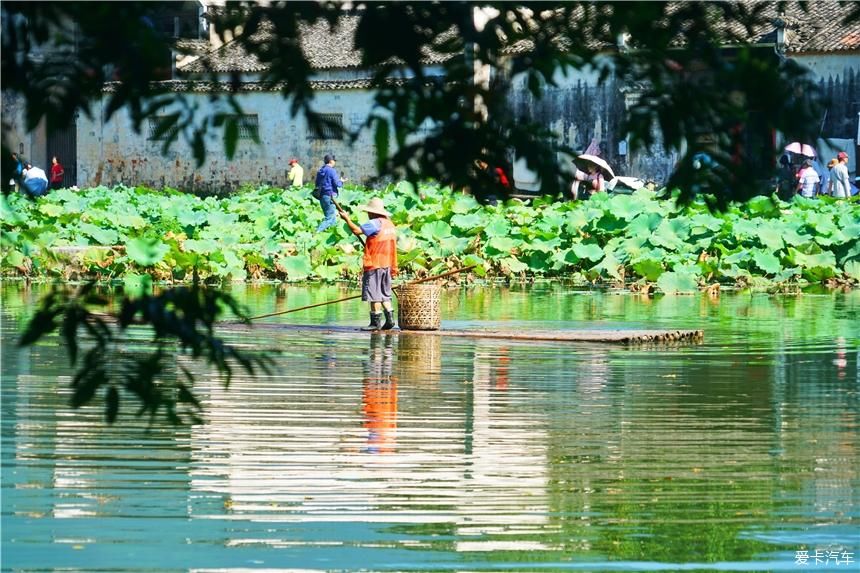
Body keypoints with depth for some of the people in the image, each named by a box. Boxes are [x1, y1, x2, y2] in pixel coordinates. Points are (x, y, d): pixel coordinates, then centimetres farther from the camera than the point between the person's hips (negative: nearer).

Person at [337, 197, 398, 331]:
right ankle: (389, 319, 9)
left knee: (374, 294, -5)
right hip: (386, 264, 9)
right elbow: (393, 245, 17)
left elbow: (356, 231, -22)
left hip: (374, 264, -8)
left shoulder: (375, 223, -14)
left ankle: (376, 322, -5)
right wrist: (393, 267, 20)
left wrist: (347, 218, -8)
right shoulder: (390, 224, 13)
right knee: (384, 294, 14)